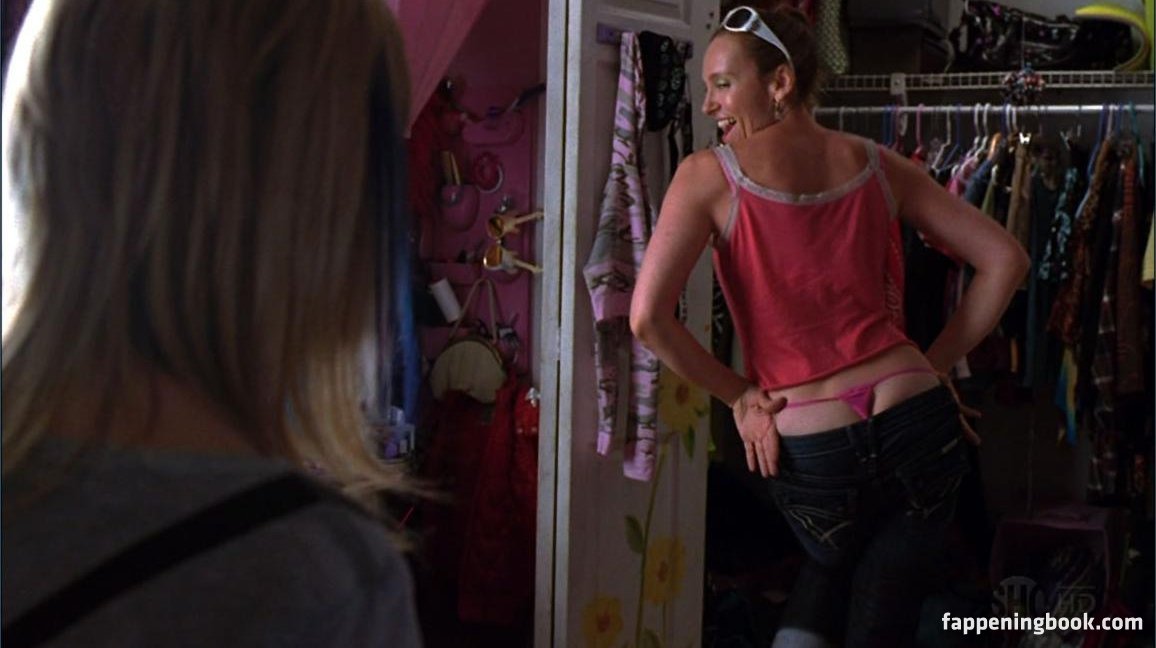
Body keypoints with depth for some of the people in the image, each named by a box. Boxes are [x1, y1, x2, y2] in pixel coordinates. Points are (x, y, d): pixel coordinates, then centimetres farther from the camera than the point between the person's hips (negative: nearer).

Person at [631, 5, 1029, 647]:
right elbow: (1004, 260, 7)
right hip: (917, 422, 1)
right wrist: (935, 363, 10)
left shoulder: (709, 174, -5)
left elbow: (648, 316, -14)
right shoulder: (876, 165, 6)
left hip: (809, 451, -1)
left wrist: (739, 394, -1)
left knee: (829, 568, 31)